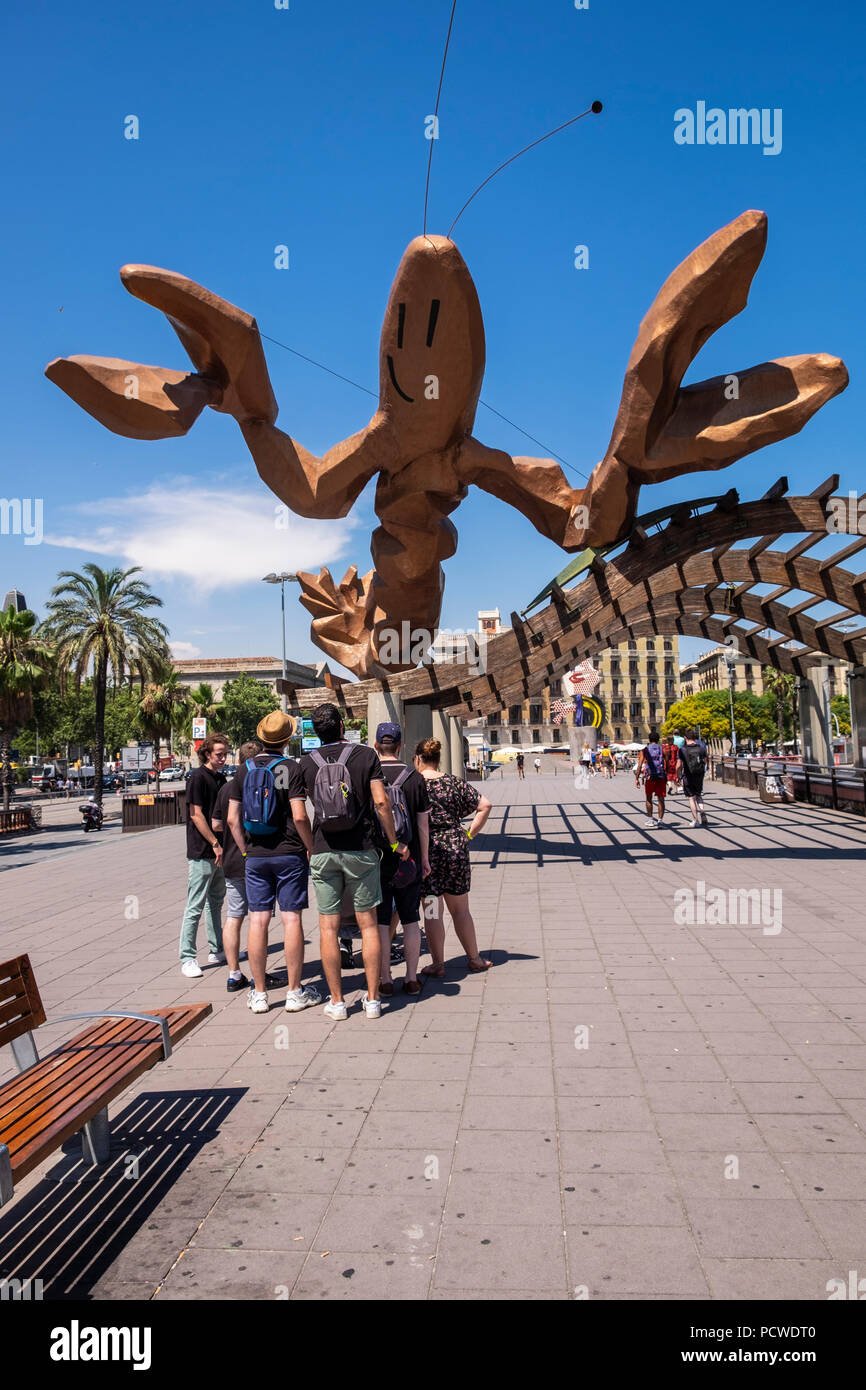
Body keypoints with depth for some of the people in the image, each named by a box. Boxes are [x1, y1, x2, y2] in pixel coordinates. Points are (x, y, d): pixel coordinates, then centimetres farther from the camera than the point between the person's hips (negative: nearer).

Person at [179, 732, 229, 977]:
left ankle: (217, 951, 26)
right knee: (195, 907, -4)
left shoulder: (220, 778, 13)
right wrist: (215, 844, -17)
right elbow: (196, 815, -16)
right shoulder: (198, 778, -11)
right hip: (202, 852, -8)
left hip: (218, 851, 8)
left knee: (215, 902, 16)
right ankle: (187, 958, 1)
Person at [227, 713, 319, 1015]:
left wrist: (246, 851, 14)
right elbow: (299, 816, -15)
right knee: (292, 919, 1)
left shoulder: (244, 770, 5)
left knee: (258, 920, 6)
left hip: (255, 857, 4)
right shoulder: (290, 768, -8)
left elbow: (232, 818, 5)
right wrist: (311, 847, -3)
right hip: (289, 854, -4)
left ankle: (259, 993, 12)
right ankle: (295, 992, 6)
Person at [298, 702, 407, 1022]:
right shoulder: (366, 755, -2)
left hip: (323, 851, 1)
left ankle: (336, 1002, 11)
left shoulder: (307, 762, 3)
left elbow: (300, 812, 5)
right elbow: (381, 801, -8)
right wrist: (394, 842, 0)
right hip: (361, 850, -1)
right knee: (368, 924, 7)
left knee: (328, 927, 6)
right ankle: (372, 999, 10)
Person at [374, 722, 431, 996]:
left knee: (380, 921, 5)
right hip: (408, 859, 2)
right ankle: (412, 978, 13)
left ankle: (384, 979, 8)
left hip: (376, 858, -1)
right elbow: (423, 822, 2)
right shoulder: (415, 778, -2)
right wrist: (424, 858, 11)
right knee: (410, 919, 10)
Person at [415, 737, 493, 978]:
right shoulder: (454, 783, 3)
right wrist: (471, 833, 6)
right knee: (460, 909, 15)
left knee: (433, 912, 6)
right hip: (455, 848, 3)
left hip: (426, 851, -3)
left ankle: (438, 964, 12)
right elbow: (485, 805, 1)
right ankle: (474, 958, 23)